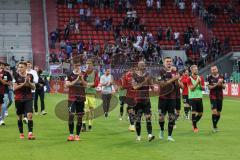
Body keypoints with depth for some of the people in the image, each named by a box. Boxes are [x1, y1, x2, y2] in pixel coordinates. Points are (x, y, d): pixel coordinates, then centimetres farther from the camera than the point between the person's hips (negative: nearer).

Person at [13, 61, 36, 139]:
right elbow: (14, 88, -8)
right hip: (18, 99, 0)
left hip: (28, 98, 1)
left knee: (30, 115, -14)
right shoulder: (16, 76, -2)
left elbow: (33, 88, 7)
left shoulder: (30, 76, 4)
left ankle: (30, 133, -17)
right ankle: (21, 133, 21)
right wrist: (24, 83, -16)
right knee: (19, 117, 8)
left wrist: (29, 82, -12)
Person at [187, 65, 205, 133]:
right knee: (194, 112, -10)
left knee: (200, 114, 7)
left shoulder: (201, 78, 8)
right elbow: (191, 88, -12)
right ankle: (195, 127, 3)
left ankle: (194, 124, 31)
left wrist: (200, 84, -13)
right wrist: (197, 83, -20)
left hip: (199, 97, 4)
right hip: (192, 98, -4)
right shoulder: (189, 79, -4)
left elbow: (203, 88, 6)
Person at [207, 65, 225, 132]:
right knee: (214, 111, -14)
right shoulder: (210, 78, -3)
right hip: (213, 96, -3)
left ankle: (215, 124, 26)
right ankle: (214, 127, -8)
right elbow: (209, 87, -8)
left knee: (218, 113, 8)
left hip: (220, 96, 3)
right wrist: (216, 84, -20)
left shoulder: (221, 77, 4)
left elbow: (224, 87, 7)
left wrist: (221, 84, -14)